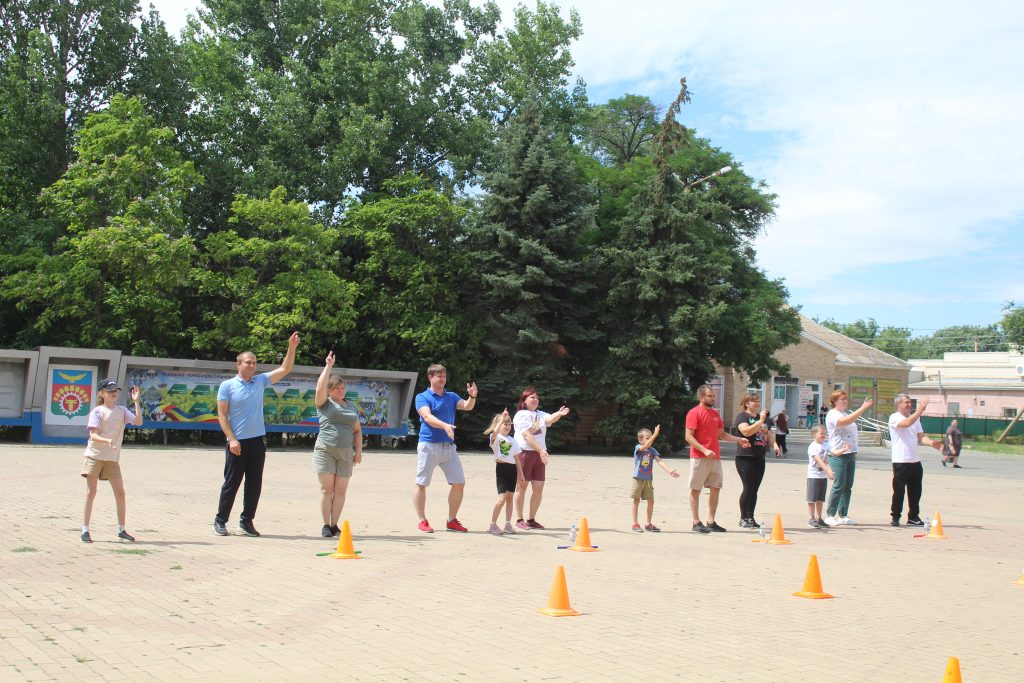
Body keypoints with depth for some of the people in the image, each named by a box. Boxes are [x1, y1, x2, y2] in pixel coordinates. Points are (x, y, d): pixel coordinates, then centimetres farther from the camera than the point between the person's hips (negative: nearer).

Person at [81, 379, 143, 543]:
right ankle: (85, 531, 4)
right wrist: (107, 440, -33)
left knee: (120, 493, 2)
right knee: (91, 492, -3)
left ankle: (121, 530, 13)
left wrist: (136, 401, -13)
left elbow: (138, 422, -8)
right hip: (94, 456, -4)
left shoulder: (122, 411, 7)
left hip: (112, 459, 4)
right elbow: (93, 435, -15)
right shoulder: (97, 411, -5)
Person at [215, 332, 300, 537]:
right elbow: (222, 415, -5)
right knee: (231, 483, 2)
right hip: (237, 443, -4)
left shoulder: (260, 381, 9)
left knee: (254, 484, 7)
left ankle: (247, 521, 18)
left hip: (257, 441, 4)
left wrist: (292, 347, -3)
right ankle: (220, 520, 15)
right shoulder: (227, 386, -3)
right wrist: (232, 439, -13)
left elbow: (285, 369, 8)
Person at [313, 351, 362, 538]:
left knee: (340, 490, 2)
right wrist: (328, 366, -12)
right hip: (325, 450, -3)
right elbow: (320, 387, -13)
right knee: (327, 489, -3)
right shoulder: (325, 404, 5)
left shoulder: (352, 408, 18)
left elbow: (357, 430, 18)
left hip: (345, 453, 4)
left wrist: (359, 450, 9)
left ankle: (334, 525, 9)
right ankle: (326, 525, 3)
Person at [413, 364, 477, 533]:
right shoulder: (422, 397, -1)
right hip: (428, 445, -5)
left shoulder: (451, 397, 16)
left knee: (459, 483, 3)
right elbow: (427, 417, -17)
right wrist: (444, 425, -34)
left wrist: (472, 396, -22)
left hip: (449, 446, 5)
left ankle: (452, 521, 14)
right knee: (421, 483, -1)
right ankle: (422, 521, 9)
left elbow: (467, 406, 0)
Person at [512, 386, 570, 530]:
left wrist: (559, 414, -29)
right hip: (524, 452, -6)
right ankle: (519, 520, 5)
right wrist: (541, 450, -22)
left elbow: (550, 419, -7)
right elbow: (527, 435, -14)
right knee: (522, 486, -1)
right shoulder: (521, 415, -3)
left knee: (539, 488, 3)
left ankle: (531, 519, 14)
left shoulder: (540, 414, 16)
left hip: (539, 454, 6)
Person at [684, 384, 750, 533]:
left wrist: (739, 440, 11)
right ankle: (696, 523, 3)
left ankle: (711, 521, 15)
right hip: (699, 458, -8)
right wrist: (704, 450, -21)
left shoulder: (715, 413, 15)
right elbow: (688, 437, -14)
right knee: (695, 489, -1)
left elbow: (722, 434, 23)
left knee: (715, 489, 8)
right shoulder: (694, 413, -8)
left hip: (715, 458, 8)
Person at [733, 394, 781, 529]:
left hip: (759, 458, 7)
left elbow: (769, 433, 21)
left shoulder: (763, 417, 19)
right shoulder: (742, 416, -5)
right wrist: (760, 421, -21)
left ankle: (750, 518, 14)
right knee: (748, 487, -9)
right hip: (745, 457, -7)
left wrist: (774, 444, 2)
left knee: (754, 489, 7)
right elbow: (746, 431, -21)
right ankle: (743, 519, -2)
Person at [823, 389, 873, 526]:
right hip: (838, 455, -8)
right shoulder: (832, 414, -8)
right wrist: (862, 408, -28)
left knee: (848, 486, 7)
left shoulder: (846, 413, 19)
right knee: (839, 486, -9)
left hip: (850, 454, 8)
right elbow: (845, 421, -27)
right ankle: (830, 515, -2)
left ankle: (842, 515, 13)